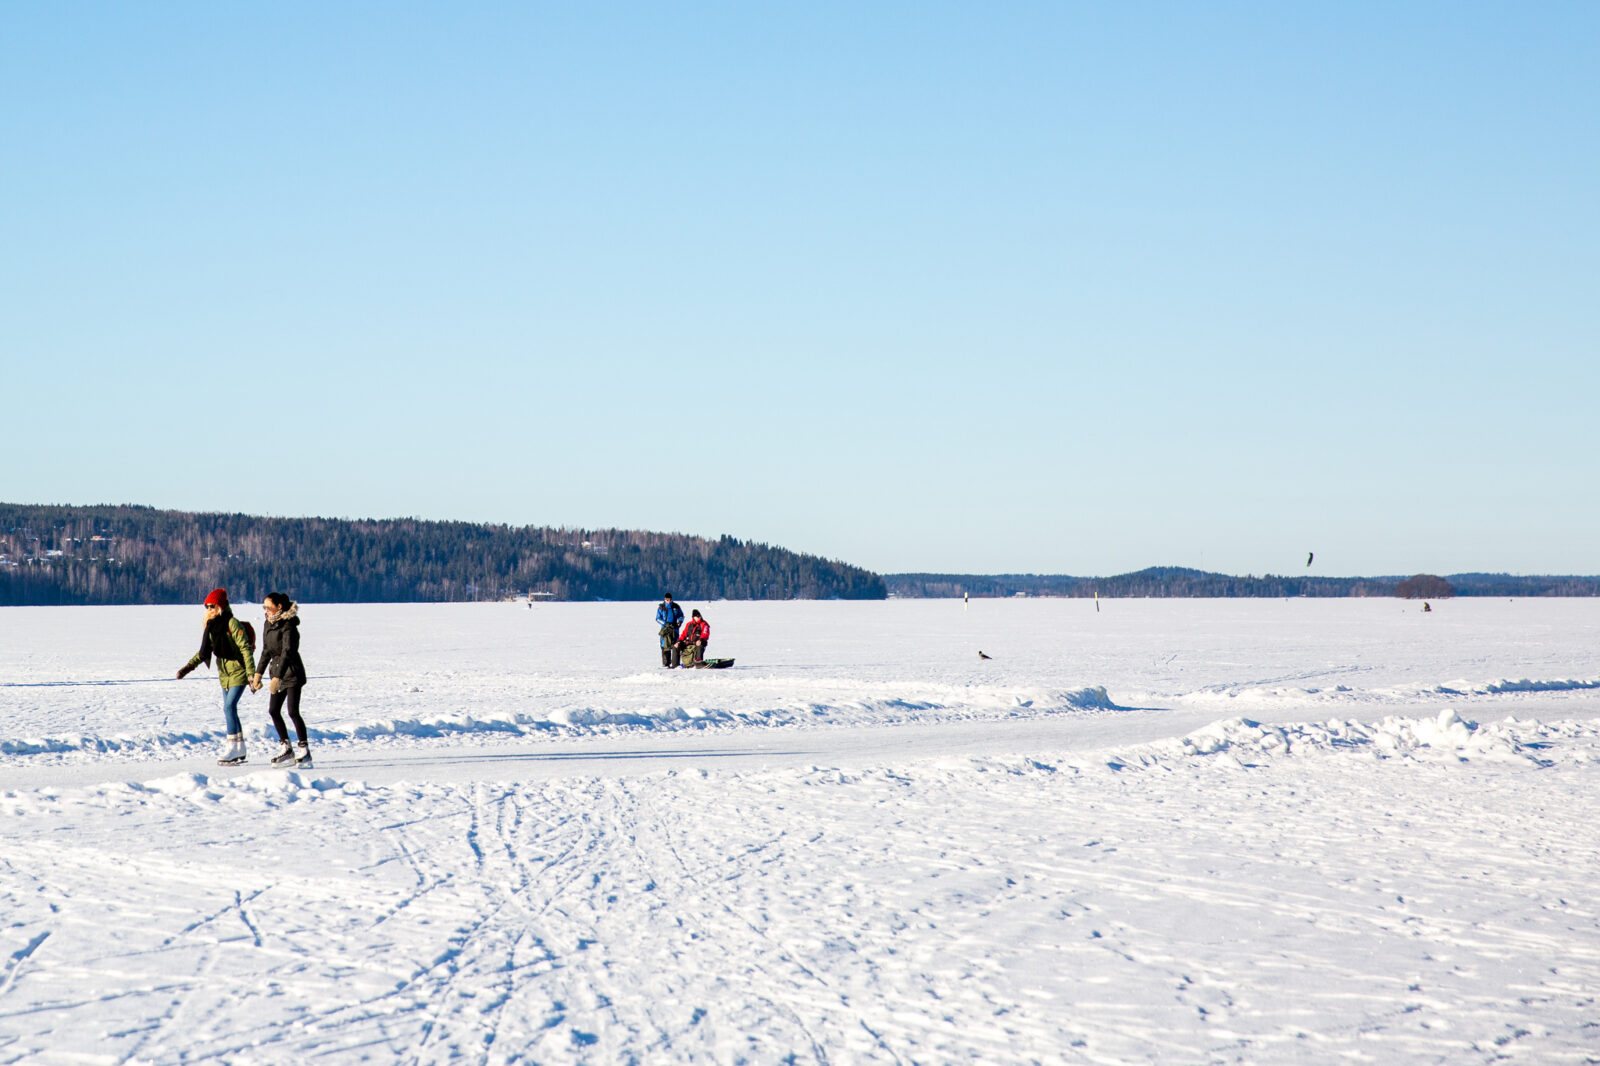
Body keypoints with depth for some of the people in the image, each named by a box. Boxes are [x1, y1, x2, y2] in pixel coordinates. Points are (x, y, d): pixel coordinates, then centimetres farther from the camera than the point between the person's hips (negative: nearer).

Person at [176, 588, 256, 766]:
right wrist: (188, 666, 8)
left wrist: (251, 674, -23)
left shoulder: (232, 623, -15)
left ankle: (232, 748, -13)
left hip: (238, 671, -8)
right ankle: (240, 750, 17)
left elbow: (245, 648, -18)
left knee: (229, 706, -16)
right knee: (230, 709, 9)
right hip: (224, 673, 8)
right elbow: (204, 651, 17)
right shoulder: (211, 625, 8)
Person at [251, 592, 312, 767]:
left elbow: (287, 652, -26)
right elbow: (266, 652, 16)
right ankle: (287, 749, 16)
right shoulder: (269, 624, 7)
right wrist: (258, 673, 13)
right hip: (277, 670, 9)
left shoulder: (288, 626, -18)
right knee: (273, 710, 7)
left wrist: (277, 677, -32)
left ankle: (305, 751, -7)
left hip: (292, 672, -9)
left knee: (293, 711, -13)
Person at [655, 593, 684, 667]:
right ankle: (666, 663, 7)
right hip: (665, 628, 0)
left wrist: (680, 621, -6)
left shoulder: (676, 607, 4)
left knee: (675, 646, -10)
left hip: (674, 628, 0)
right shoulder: (661, 607, 0)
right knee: (665, 646, -2)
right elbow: (658, 619, 0)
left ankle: (675, 664, -9)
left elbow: (681, 615, 16)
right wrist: (666, 624, -14)